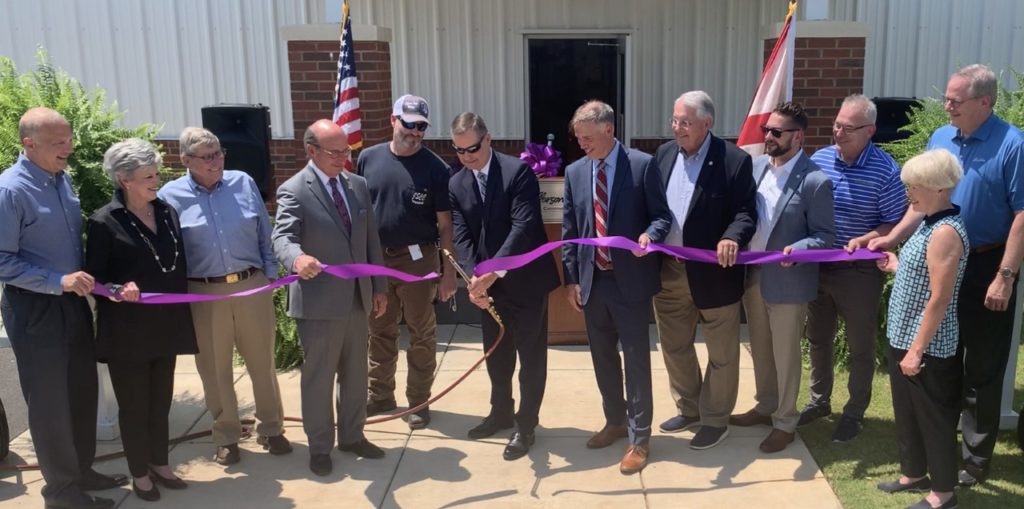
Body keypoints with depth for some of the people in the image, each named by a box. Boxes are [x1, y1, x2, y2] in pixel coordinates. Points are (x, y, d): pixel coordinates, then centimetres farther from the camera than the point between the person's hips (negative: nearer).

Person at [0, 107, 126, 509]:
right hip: (35, 309, -7)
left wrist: (81, 277, 6)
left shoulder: (63, 179, 4)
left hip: (73, 302, 7)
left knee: (83, 392, 17)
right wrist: (59, 282, -24)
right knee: (49, 401, 7)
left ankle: (82, 470, 35)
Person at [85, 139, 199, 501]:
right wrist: (119, 289, -29)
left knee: (161, 400, 16)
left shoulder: (167, 212, 5)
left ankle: (160, 464, 33)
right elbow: (94, 278, -9)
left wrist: (182, 313, 7)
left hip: (165, 325, 5)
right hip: (127, 331, -5)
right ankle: (139, 473, 25)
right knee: (134, 404, 9)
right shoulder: (104, 222, -11)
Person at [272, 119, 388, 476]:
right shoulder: (293, 191, -12)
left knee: (355, 374, 17)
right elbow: (283, 237, -26)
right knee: (318, 377, 8)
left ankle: (352, 436, 35)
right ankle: (319, 447, 25)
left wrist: (378, 287, 10)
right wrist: (298, 258, -49)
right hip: (319, 302, -6)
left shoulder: (358, 185, 7)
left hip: (357, 297, 6)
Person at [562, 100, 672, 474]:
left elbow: (661, 214, -4)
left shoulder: (642, 165, -8)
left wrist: (649, 235, -26)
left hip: (630, 279, -5)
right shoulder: (574, 172, 6)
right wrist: (571, 279, 4)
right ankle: (615, 421, 36)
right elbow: (569, 230, 8)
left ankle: (639, 438, 16)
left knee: (636, 359, 3)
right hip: (592, 280, 5)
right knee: (603, 358, 17)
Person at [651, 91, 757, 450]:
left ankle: (715, 420, 28)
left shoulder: (734, 159, -11)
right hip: (668, 271, 5)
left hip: (713, 272, -5)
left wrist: (733, 237, -32)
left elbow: (746, 211, -13)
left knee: (721, 353, 10)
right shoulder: (664, 154, 6)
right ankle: (689, 410, 38)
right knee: (674, 347, 18)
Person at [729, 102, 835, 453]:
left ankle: (785, 422, 27)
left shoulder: (815, 181, -17)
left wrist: (796, 249, -29)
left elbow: (825, 236, -13)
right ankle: (766, 406, 40)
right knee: (760, 350, 21)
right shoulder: (757, 165, 3)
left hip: (787, 283, -6)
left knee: (785, 355, 9)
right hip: (752, 275, 6)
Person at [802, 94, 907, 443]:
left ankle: (855, 413, 28)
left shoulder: (885, 171, -16)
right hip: (816, 265, 5)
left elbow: (898, 223, -11)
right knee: (818, 338, 18)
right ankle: (819, 401, 37)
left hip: (859, 271, -4)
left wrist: (866, 239, -26)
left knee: (860, 347, 11)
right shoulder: (818, 159, -2)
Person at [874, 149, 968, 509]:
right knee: (906, 412, 21)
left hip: (927, 347, -9)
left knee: (934, 417, 7)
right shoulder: (930, 223, 7)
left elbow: (939, 300, -23)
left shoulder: (946, 232, -22)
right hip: (904, 338, 9)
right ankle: (914, 474, 38)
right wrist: (896, 266, 11)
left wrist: (917, 351, -20)